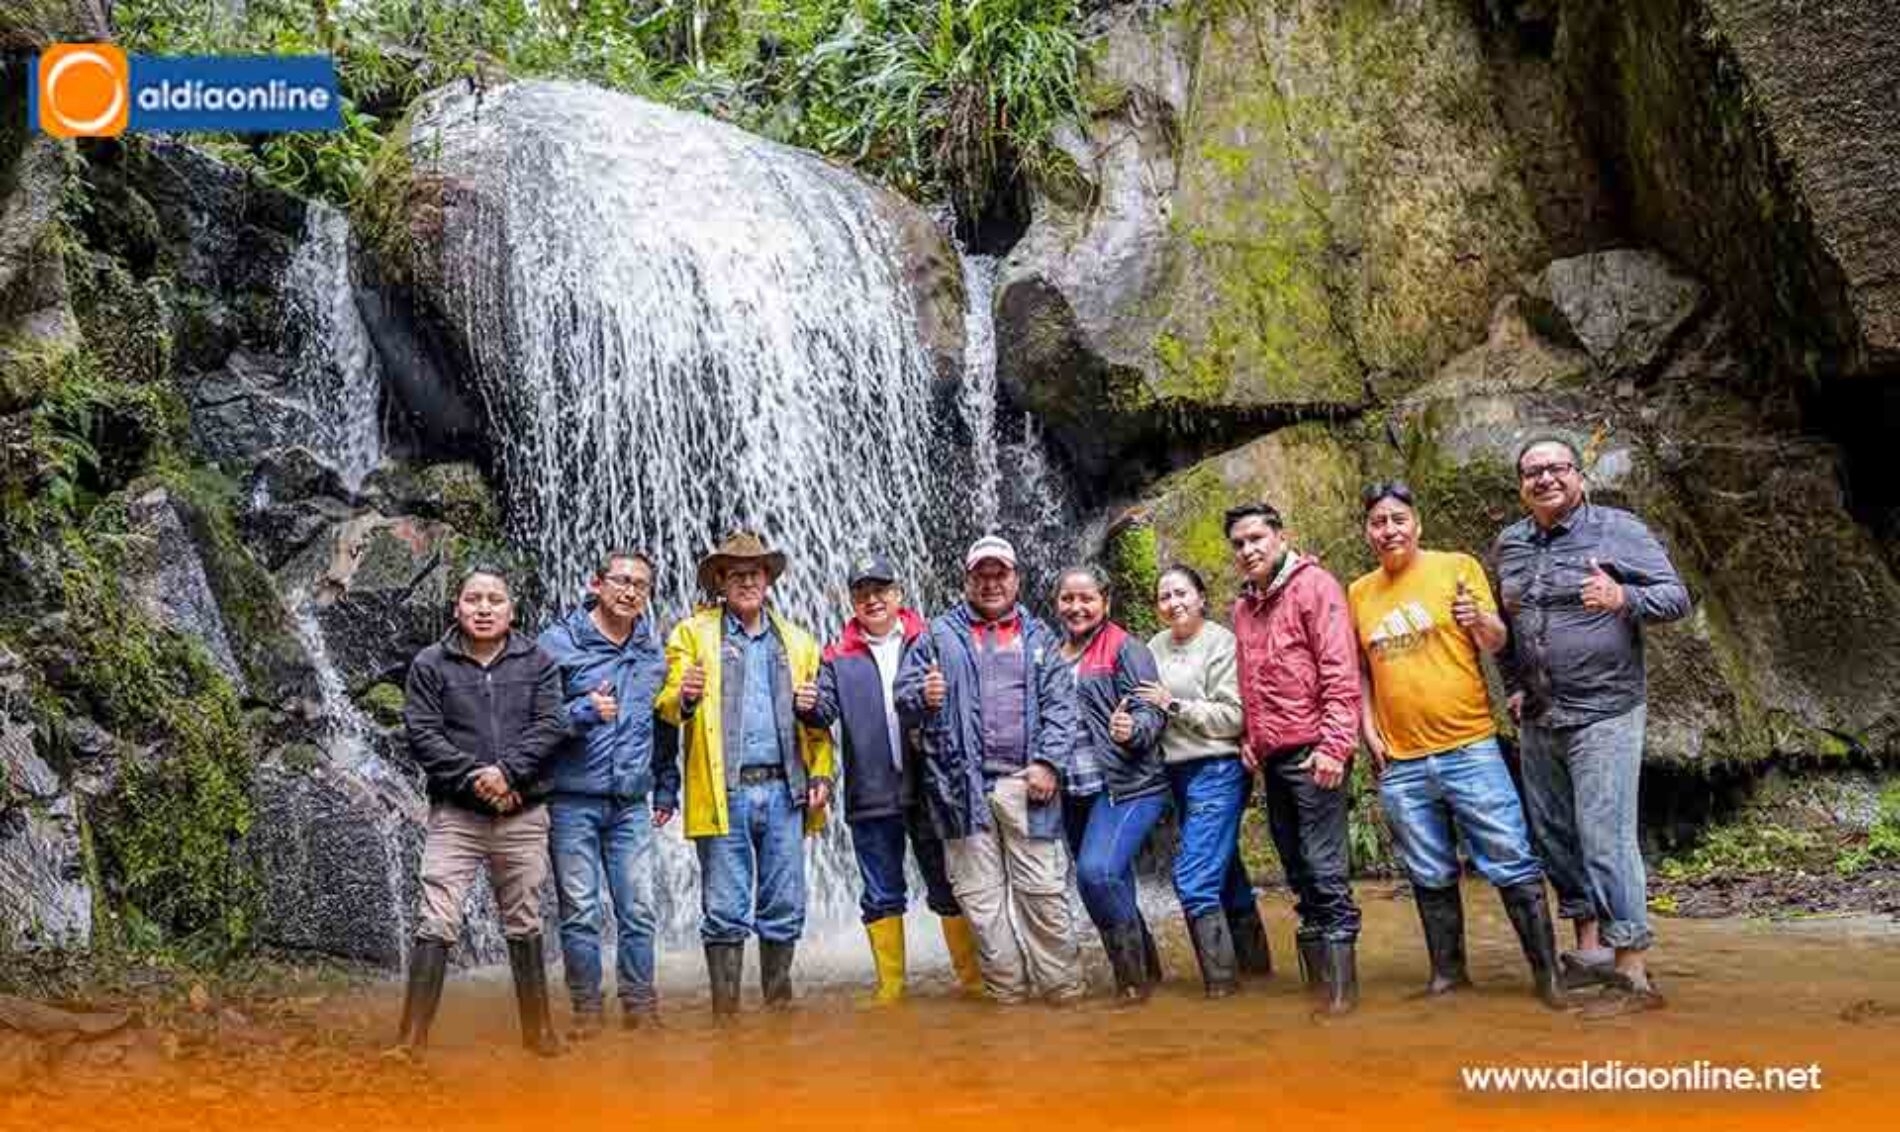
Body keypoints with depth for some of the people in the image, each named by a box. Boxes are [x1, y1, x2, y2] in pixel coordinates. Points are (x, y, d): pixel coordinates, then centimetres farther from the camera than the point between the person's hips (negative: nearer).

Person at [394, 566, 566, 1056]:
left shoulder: (537, 662, 7)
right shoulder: (431, 664, 3)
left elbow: (548, 726, -3)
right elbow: (421, 734, -5)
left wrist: (507, 771, -16)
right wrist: (473, 777, -14)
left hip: (523, 813, 2)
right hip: (455, 813, -1)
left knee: (525, 926, 11)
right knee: (436, 927, -7)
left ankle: (538, 1031, 22)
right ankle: (411, 1040, -1)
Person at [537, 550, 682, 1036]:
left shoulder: (653, 651, 11)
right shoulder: (558, 642, -3)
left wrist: (666, 789, 17)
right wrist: (583, 713, -21)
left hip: (633, 805, 4)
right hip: (573, 800, -3)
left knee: (640, 912, 4)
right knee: (580, 913, 2)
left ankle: (640, 1006, 16)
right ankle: (586, 1011, 14)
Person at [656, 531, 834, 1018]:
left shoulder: (797, 641, 16)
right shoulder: (693, 634, 7)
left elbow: (818, 720, 15)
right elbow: (666, 705, -5)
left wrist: (821, 776, 2)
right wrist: (683, 697, -28)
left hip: (784, 790, 3)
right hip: (724, 793, -3)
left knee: (784, 908, 7)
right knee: (725, 912, 0)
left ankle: (779, 1005, 20)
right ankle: (725, 1010, 9)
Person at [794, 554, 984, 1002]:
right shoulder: (838, 656, 8)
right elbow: (827, 711, -2)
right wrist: (808, 708, -25)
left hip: (929, 786, -1)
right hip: (870, 795, 1)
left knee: (949, 888, 7)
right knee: (882, 897, 9)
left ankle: (972, 979, 18)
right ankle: (890, 989, 19)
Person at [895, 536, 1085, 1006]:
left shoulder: (1038, 637, 14)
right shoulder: (940, 636, 13)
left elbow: (1060, 707, 6)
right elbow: (903, 698, 9)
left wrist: (1050, 764, -7)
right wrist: (923, 697, -14)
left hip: (1024, 781, 0)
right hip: (963, 783, 1)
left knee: (1044, 891, -2)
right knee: (980, 896, 4)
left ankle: (1063, 989, 8)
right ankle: (1008, 991, 15)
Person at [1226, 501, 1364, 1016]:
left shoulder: (1313, 586, -4)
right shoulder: (1243, 607, 18)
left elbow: (1341, 673, -12)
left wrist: (1333, 745, -18)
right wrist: (1250, 738, 12)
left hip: (1312, 753, -7)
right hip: (1271, 758, 8)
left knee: (1324, 871, -8)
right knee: (1298, 871, 11)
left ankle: (1342, 987, -3)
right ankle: (1316, 979, 17)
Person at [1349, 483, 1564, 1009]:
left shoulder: (1458, 568, -2)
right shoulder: (1359, 593, 8)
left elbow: (1497, 642, -5)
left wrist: (1480, 621, -26)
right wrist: (1367, 726, 5)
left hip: (1469, 748, -3)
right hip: (1399, 762, 3)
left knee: (1513, 866, -1)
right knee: (1432, 877, 14)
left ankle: (1547, 972, 12)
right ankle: (1447, 971, 27)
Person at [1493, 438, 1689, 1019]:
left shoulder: (1618, 530, -6)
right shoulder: (1507, 545, 10)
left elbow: (1676, 595, -9)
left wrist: (1623, 599, -28)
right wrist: (1513, 685, 13)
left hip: (1603, 715, -6)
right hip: (1536, 719, 7)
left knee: (1605, 840, -10)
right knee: (1554, 837, 13)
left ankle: (1633, 976, -2)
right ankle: (1589, 950, 28)